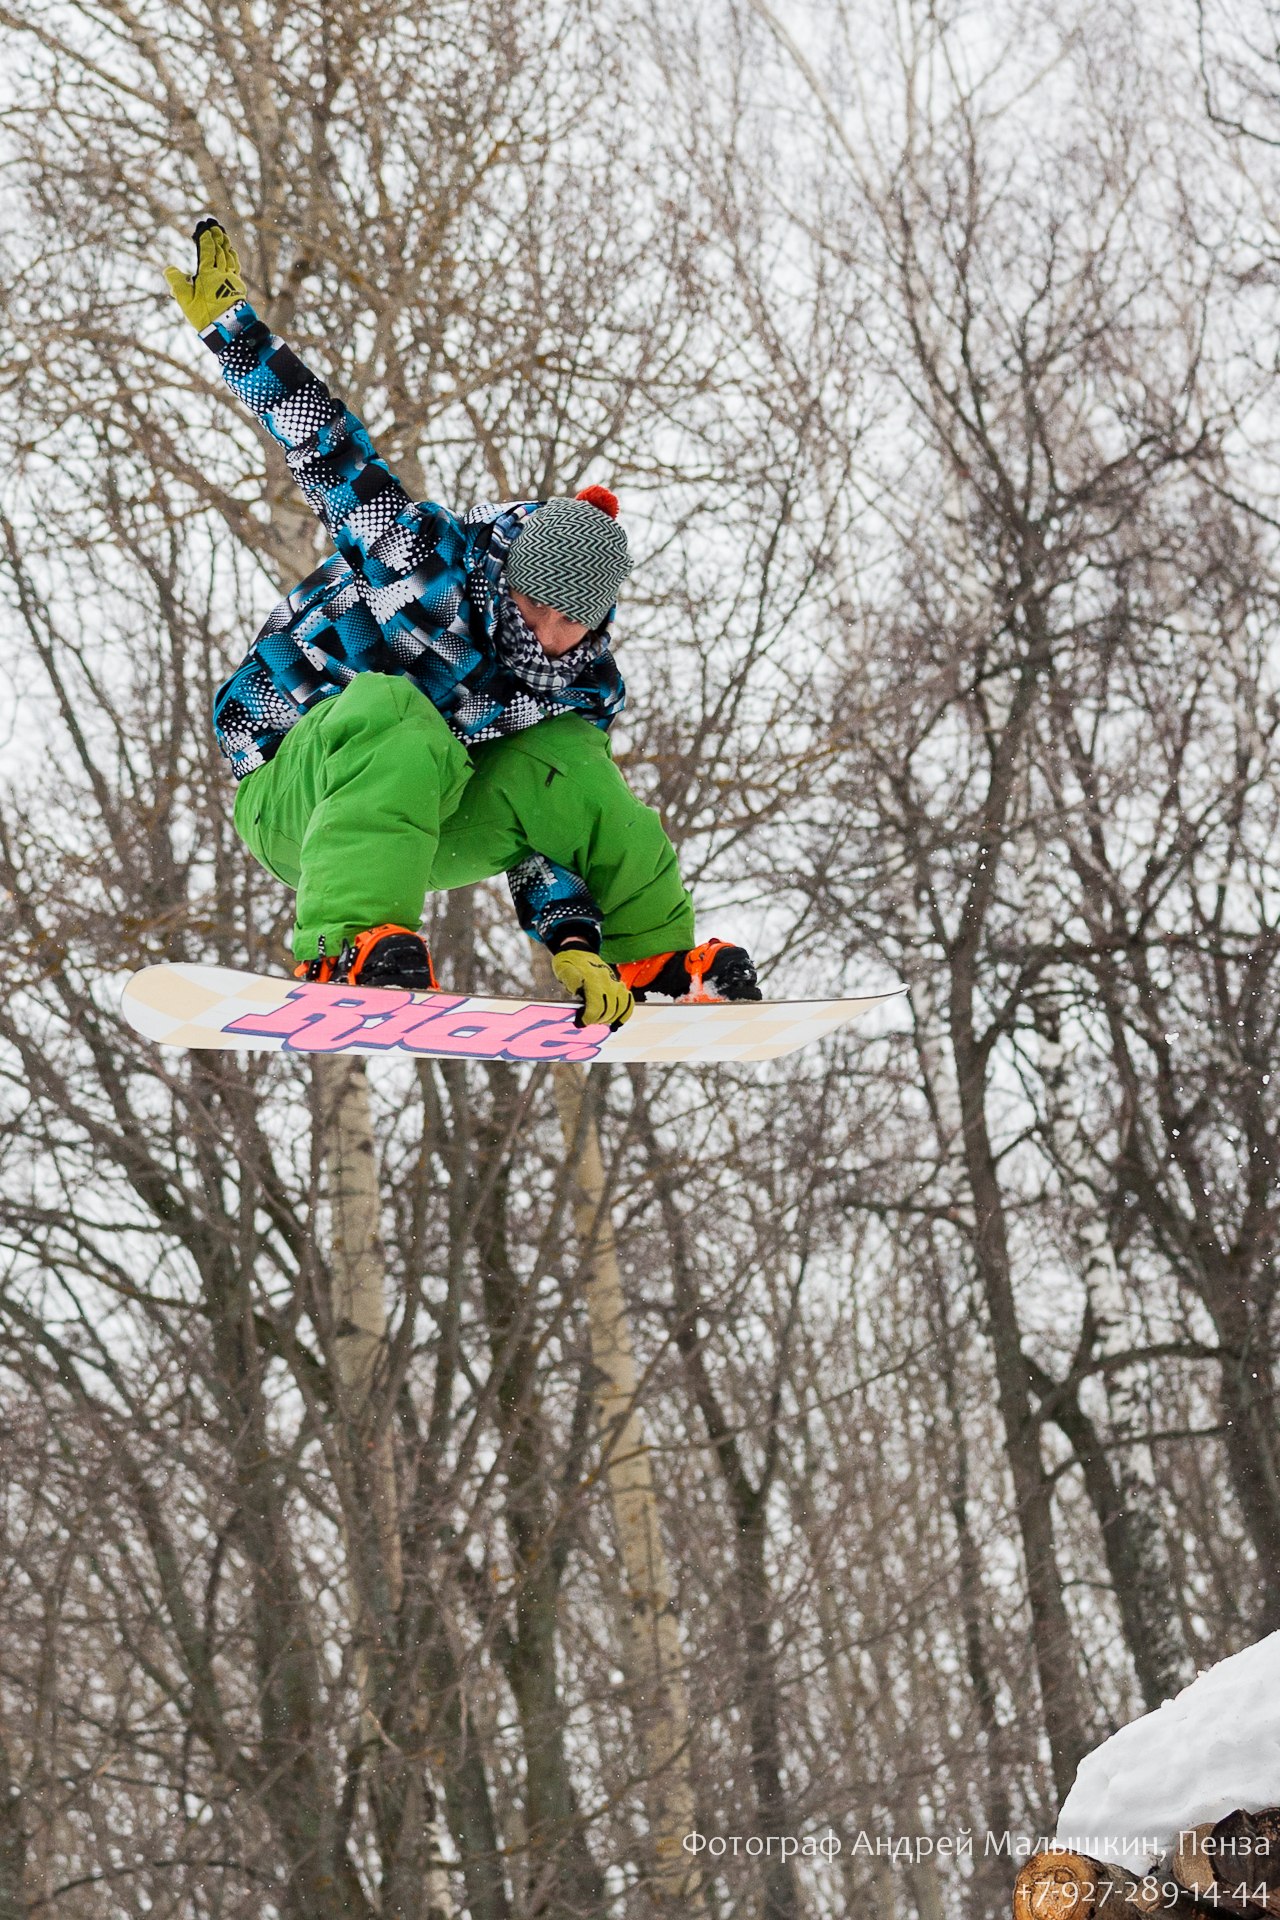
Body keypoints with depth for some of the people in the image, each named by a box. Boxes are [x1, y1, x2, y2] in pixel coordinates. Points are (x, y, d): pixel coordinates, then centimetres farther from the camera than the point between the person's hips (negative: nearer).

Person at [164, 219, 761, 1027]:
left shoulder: (584, 694, -3)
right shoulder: (436, 564, -17)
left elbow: (538, 831, -5)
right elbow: (332, 452, -15)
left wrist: (572, 941, -22)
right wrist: (232, 325, -18)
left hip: (421, 819, 4)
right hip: (287, 797, -4)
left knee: (559, 759, -21)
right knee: (394, 713, -38)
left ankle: (663, 954, -4)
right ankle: (347, 946, -52)